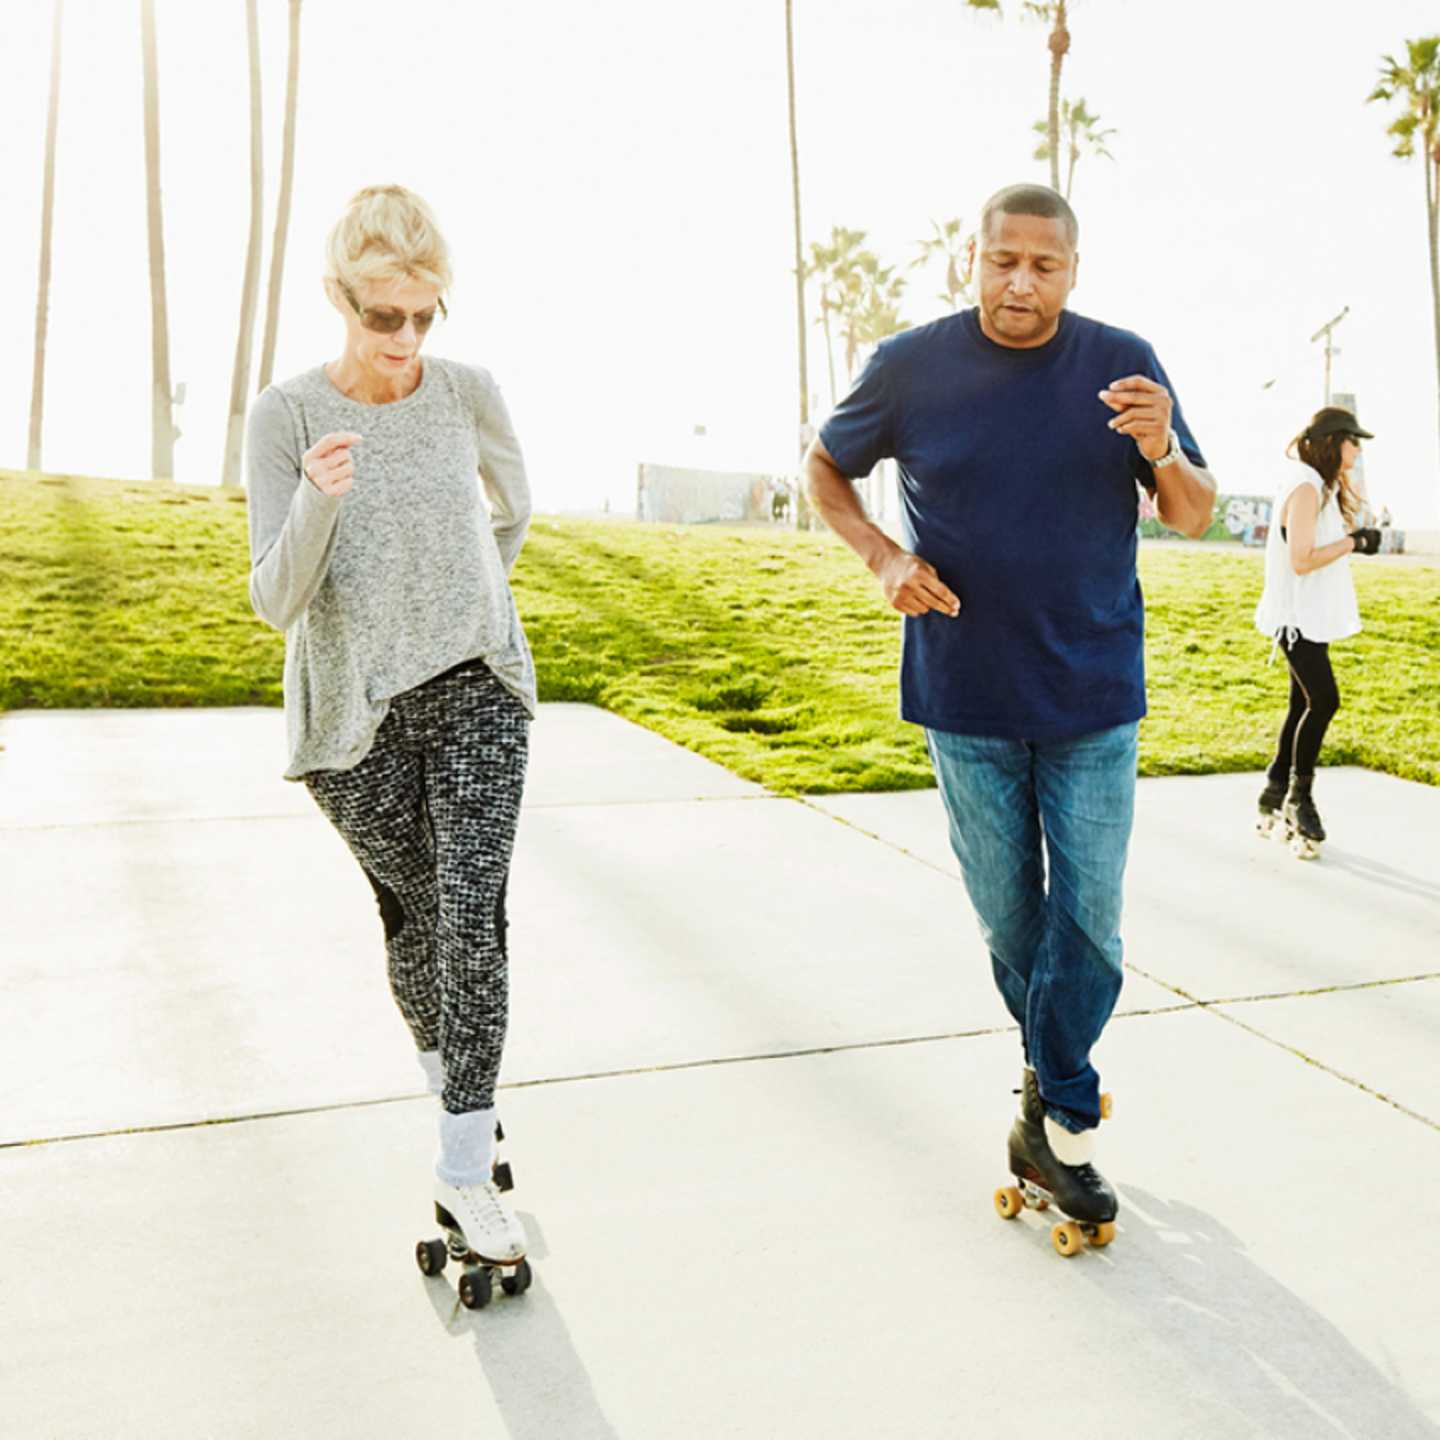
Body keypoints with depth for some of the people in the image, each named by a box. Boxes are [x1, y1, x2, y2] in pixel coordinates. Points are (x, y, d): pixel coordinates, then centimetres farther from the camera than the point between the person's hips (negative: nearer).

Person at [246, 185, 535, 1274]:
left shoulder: (468, 392, -1)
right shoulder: (289, 415, -7)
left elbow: (514, 503, 20)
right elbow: (277, 603, -11)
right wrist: (317, 501, -27)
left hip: (475, 692, 1)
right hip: (357, 714, 0)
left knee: (476, 916, -10)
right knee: (415, 913, 13)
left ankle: (466, 1170, 0)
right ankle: (446, 1076, 41)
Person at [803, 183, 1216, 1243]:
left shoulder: (1123, 366, -4)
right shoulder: (912, 366, -5)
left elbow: (1196, 518, 1)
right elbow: (826, 468, 9)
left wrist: (1161, 450, -21)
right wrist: (883, 557, -9)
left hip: (1094, 697, 0)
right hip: (966, 694, 0)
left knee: (1089, 918, 2)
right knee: (1007, 912, 13)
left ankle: (1055, 1117, 19)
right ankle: (1061, 1094, 35)